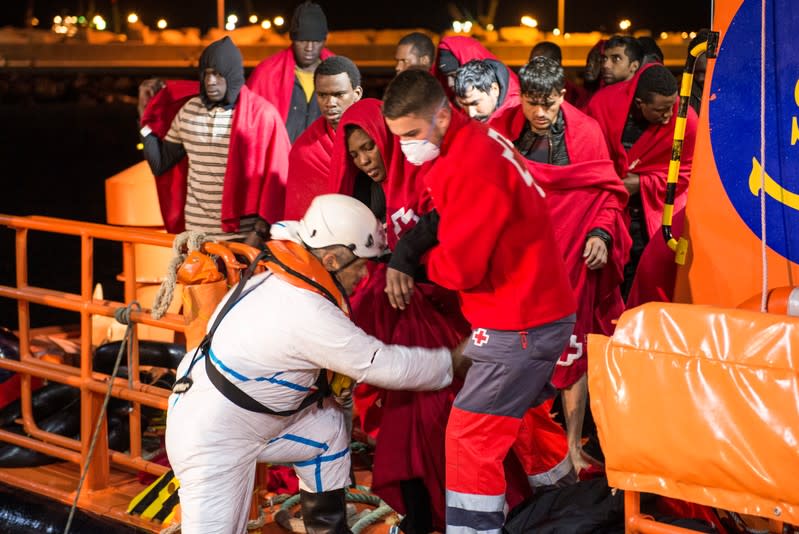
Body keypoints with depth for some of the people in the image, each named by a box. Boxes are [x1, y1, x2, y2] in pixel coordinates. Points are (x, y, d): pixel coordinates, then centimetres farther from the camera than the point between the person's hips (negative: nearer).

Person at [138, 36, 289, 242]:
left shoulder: (261, 115, -6)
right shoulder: (189, 111, 5)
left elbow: (275, 178, -6)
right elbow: (160, 164, 9)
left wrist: (261, 231, -12)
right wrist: (145, 113, 6)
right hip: (197, 233, 3)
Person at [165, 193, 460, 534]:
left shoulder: (277, 279, -2)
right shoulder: (307, 314, -26)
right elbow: (387, 365, -19)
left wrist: (335, 381, 5)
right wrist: (452, 361, -6)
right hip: (211, 442, -10)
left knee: (328, 426, 16)